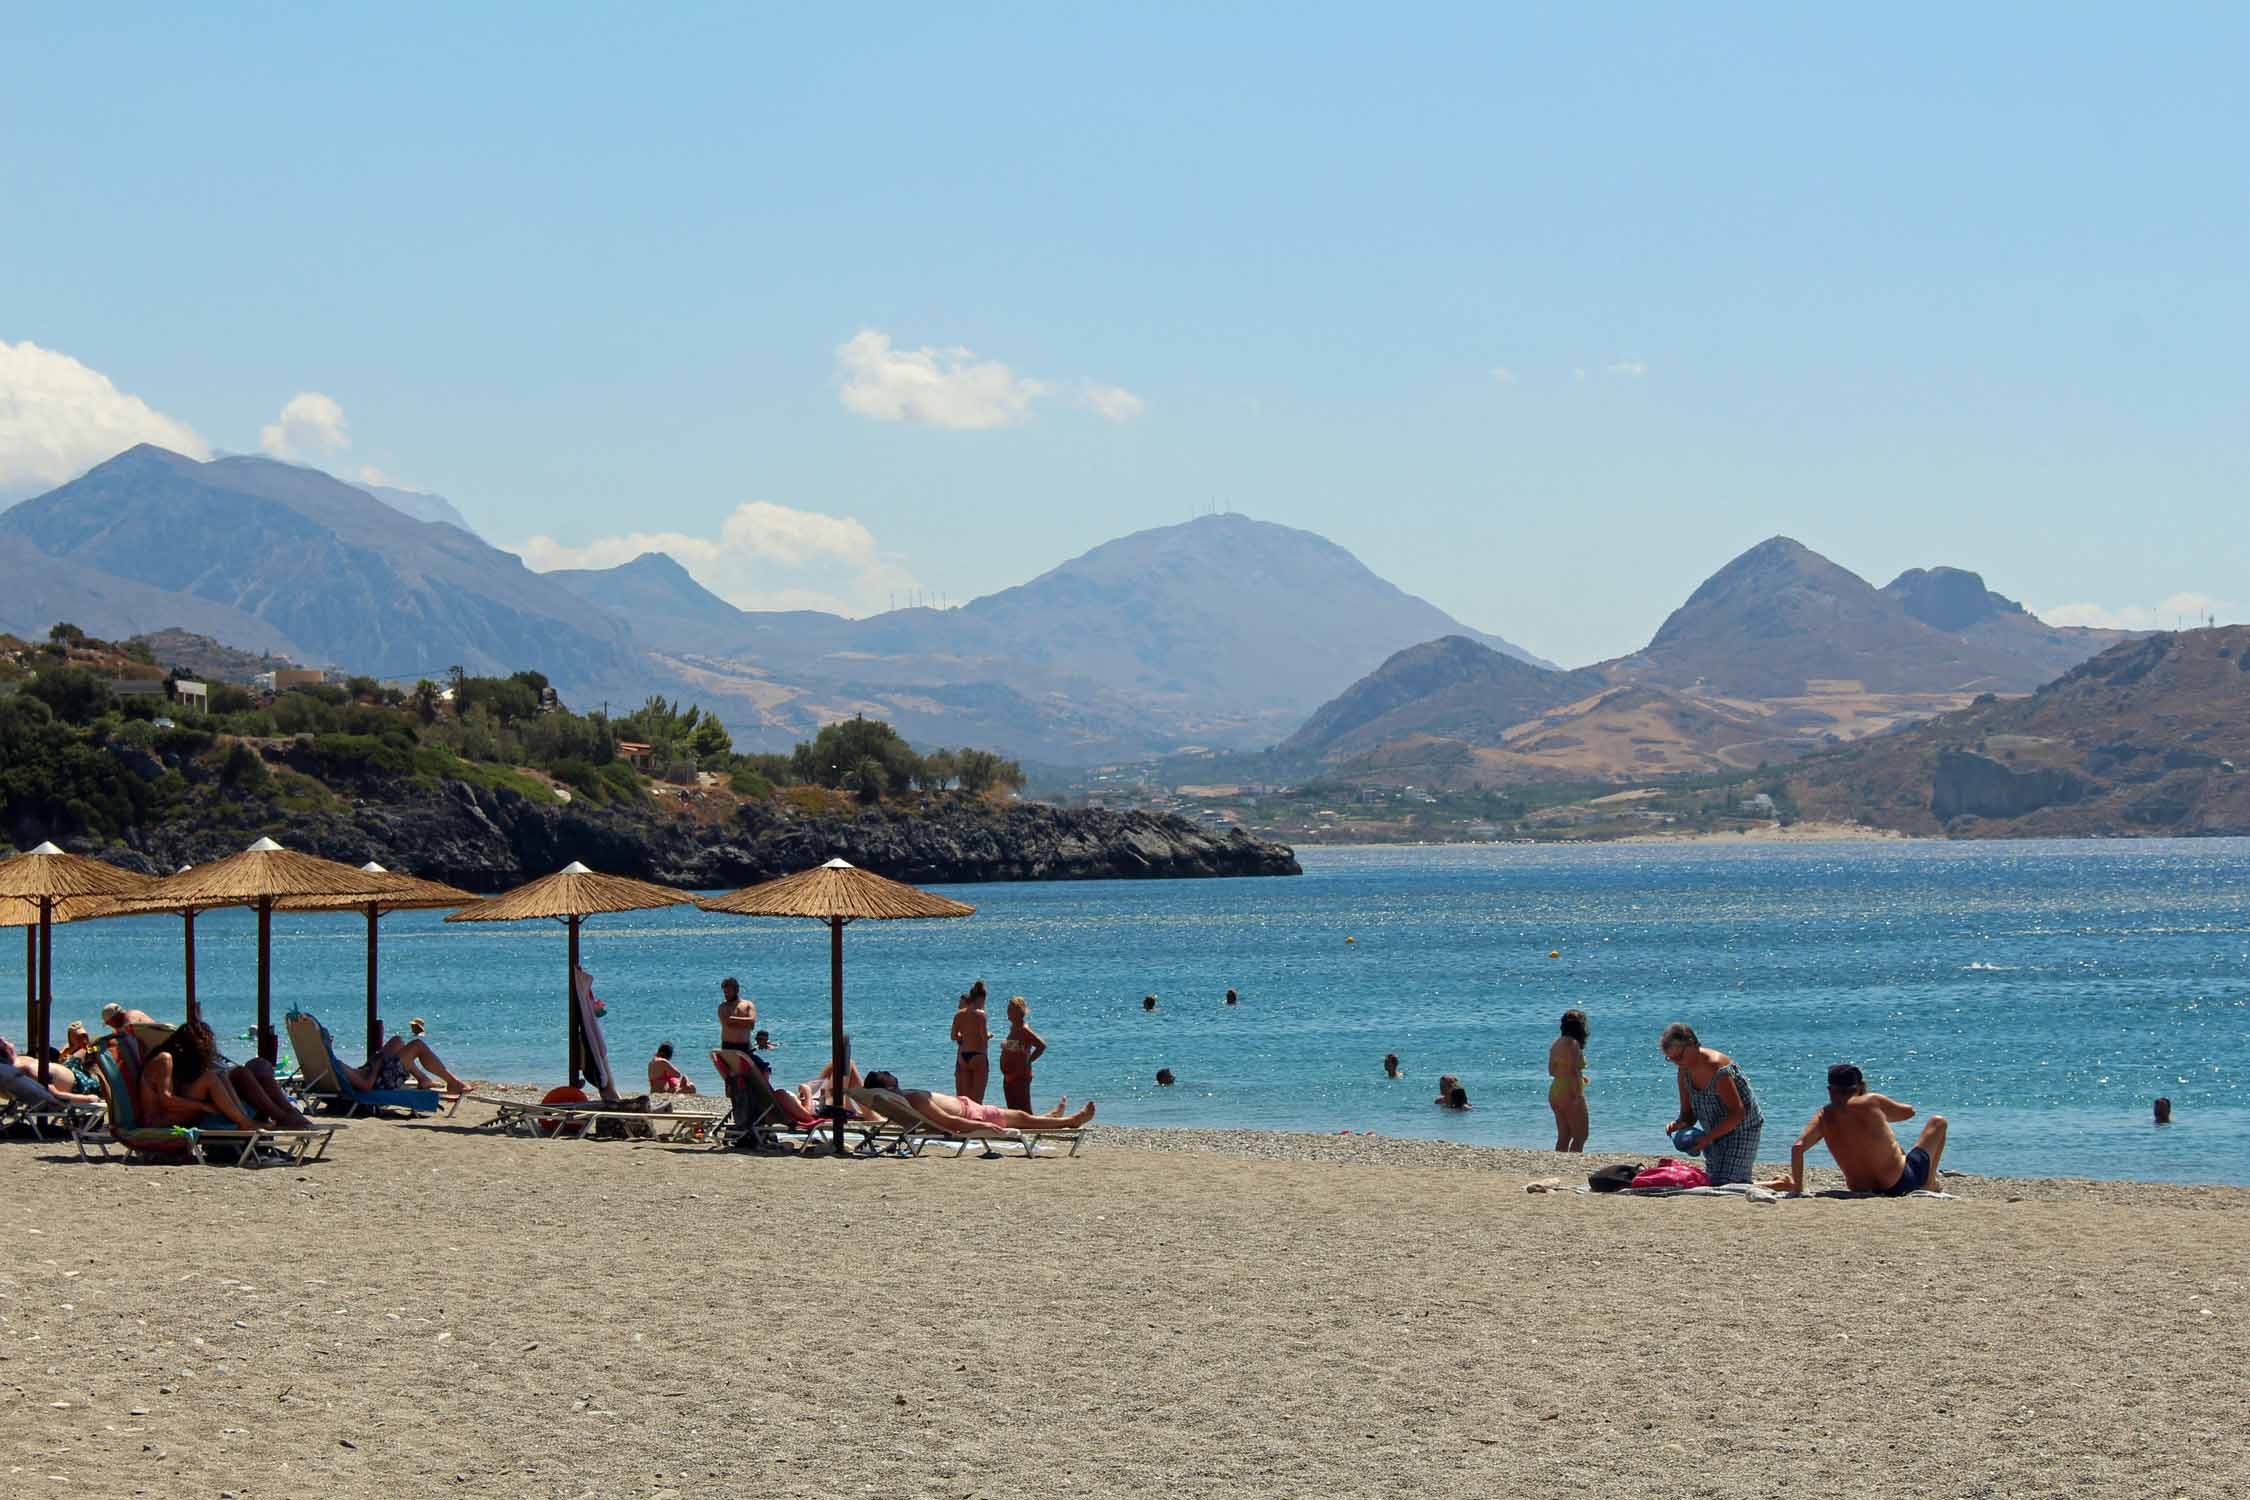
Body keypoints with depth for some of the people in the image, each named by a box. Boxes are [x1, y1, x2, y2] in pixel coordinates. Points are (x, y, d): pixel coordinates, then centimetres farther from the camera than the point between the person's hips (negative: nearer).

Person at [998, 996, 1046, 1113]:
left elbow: (1042, 1045, -21)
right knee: (1012, 1111, 12)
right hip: (1009, 1076, 9)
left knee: (1024, 1112, -8)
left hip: (1020, 1076, -9)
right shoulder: (1013, 1028, 14)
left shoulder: (1024, 1030, -12)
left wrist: (1027, 1060, -13)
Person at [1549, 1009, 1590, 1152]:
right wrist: (1577, 1095, -21)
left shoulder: (1556, 1044, 12)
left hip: (1555, 1092, 9)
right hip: (1570, 1094, -9)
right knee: (1580, 1136, -4)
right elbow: (1572, 1071, -20)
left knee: (1563, 1137, 11)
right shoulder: (1573, 1044, -14)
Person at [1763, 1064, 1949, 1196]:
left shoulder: (1824, 1116, -6)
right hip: (1903, 1183, -4)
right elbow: (1909, 1111, 4)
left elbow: (1797, 1147, -18)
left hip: (1861, 1190, 4)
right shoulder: (1871, 1102, -13)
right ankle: (1930, 1183, 31)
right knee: (1937, 1122, 18)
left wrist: (1797, 1187, -10)